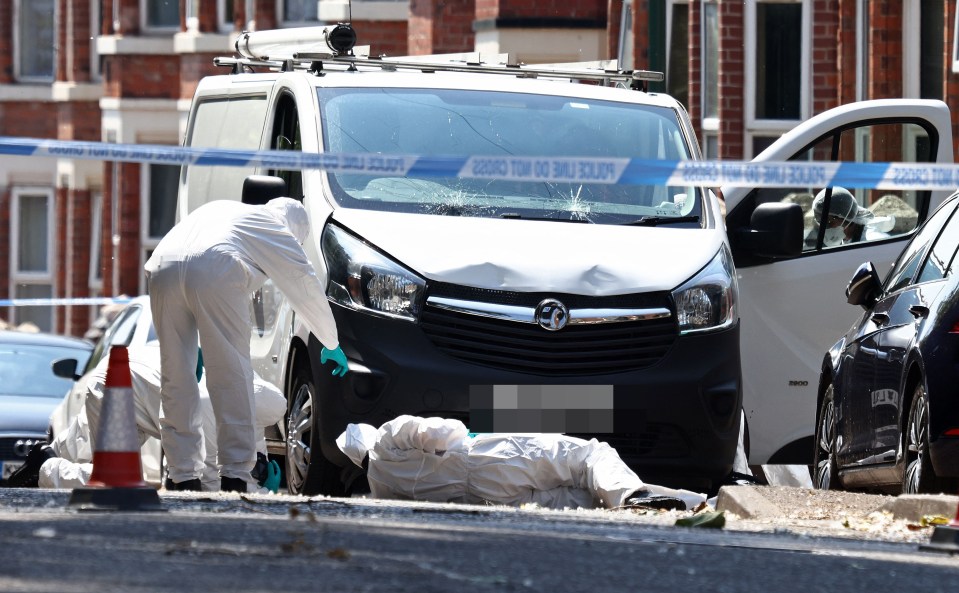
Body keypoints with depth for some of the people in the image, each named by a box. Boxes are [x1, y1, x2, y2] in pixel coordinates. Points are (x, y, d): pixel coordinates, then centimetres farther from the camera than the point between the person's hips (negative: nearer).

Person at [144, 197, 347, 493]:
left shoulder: (221, 210, 41)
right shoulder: (277, 229, 25)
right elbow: (307, 289, 29)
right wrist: (332, 345, 42)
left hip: (163, 266, 5)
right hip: (215, 272, -5)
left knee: (176, 374, 8)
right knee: (231, 373, 1)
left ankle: (184, 479, 7)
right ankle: (234, 477, -3)